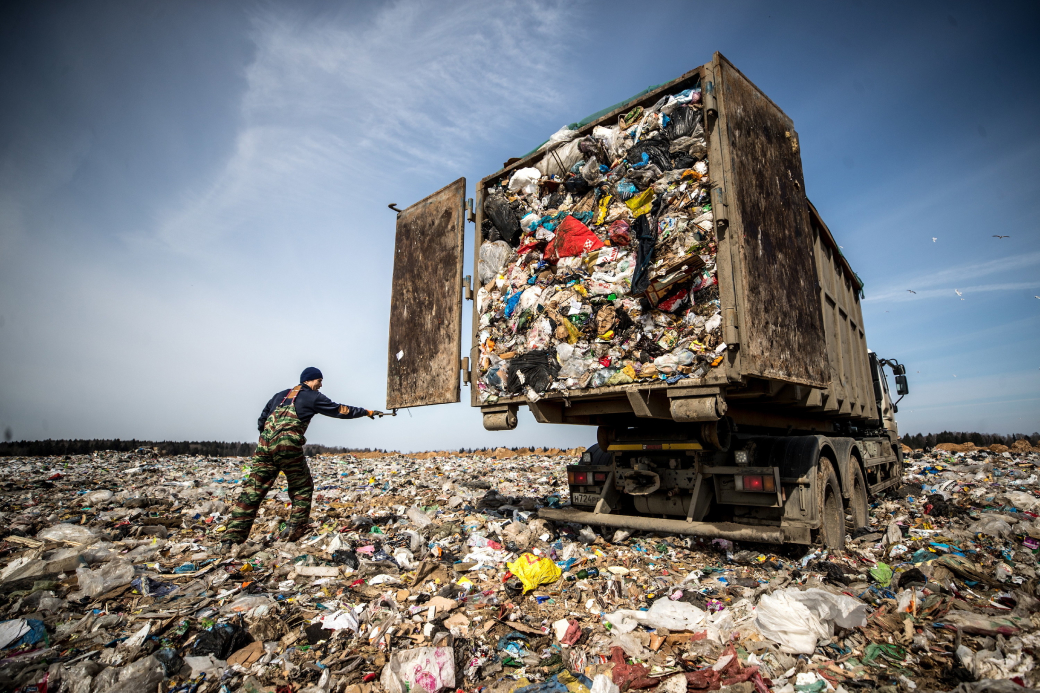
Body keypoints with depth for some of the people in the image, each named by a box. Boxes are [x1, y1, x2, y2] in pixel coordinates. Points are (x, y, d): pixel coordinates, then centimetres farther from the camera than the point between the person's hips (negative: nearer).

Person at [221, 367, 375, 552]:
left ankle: (231, 540, -1)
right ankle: (294, 531, 6)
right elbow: (339, 410, 13)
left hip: (264, 446, 6)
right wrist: (365, 412, 22)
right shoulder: (312, 397, 8)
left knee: (252, 491, 4)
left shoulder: (280, 395, 25)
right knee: (302, 488, 12)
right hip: (288, 447, -5)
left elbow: (261, 422, 24)